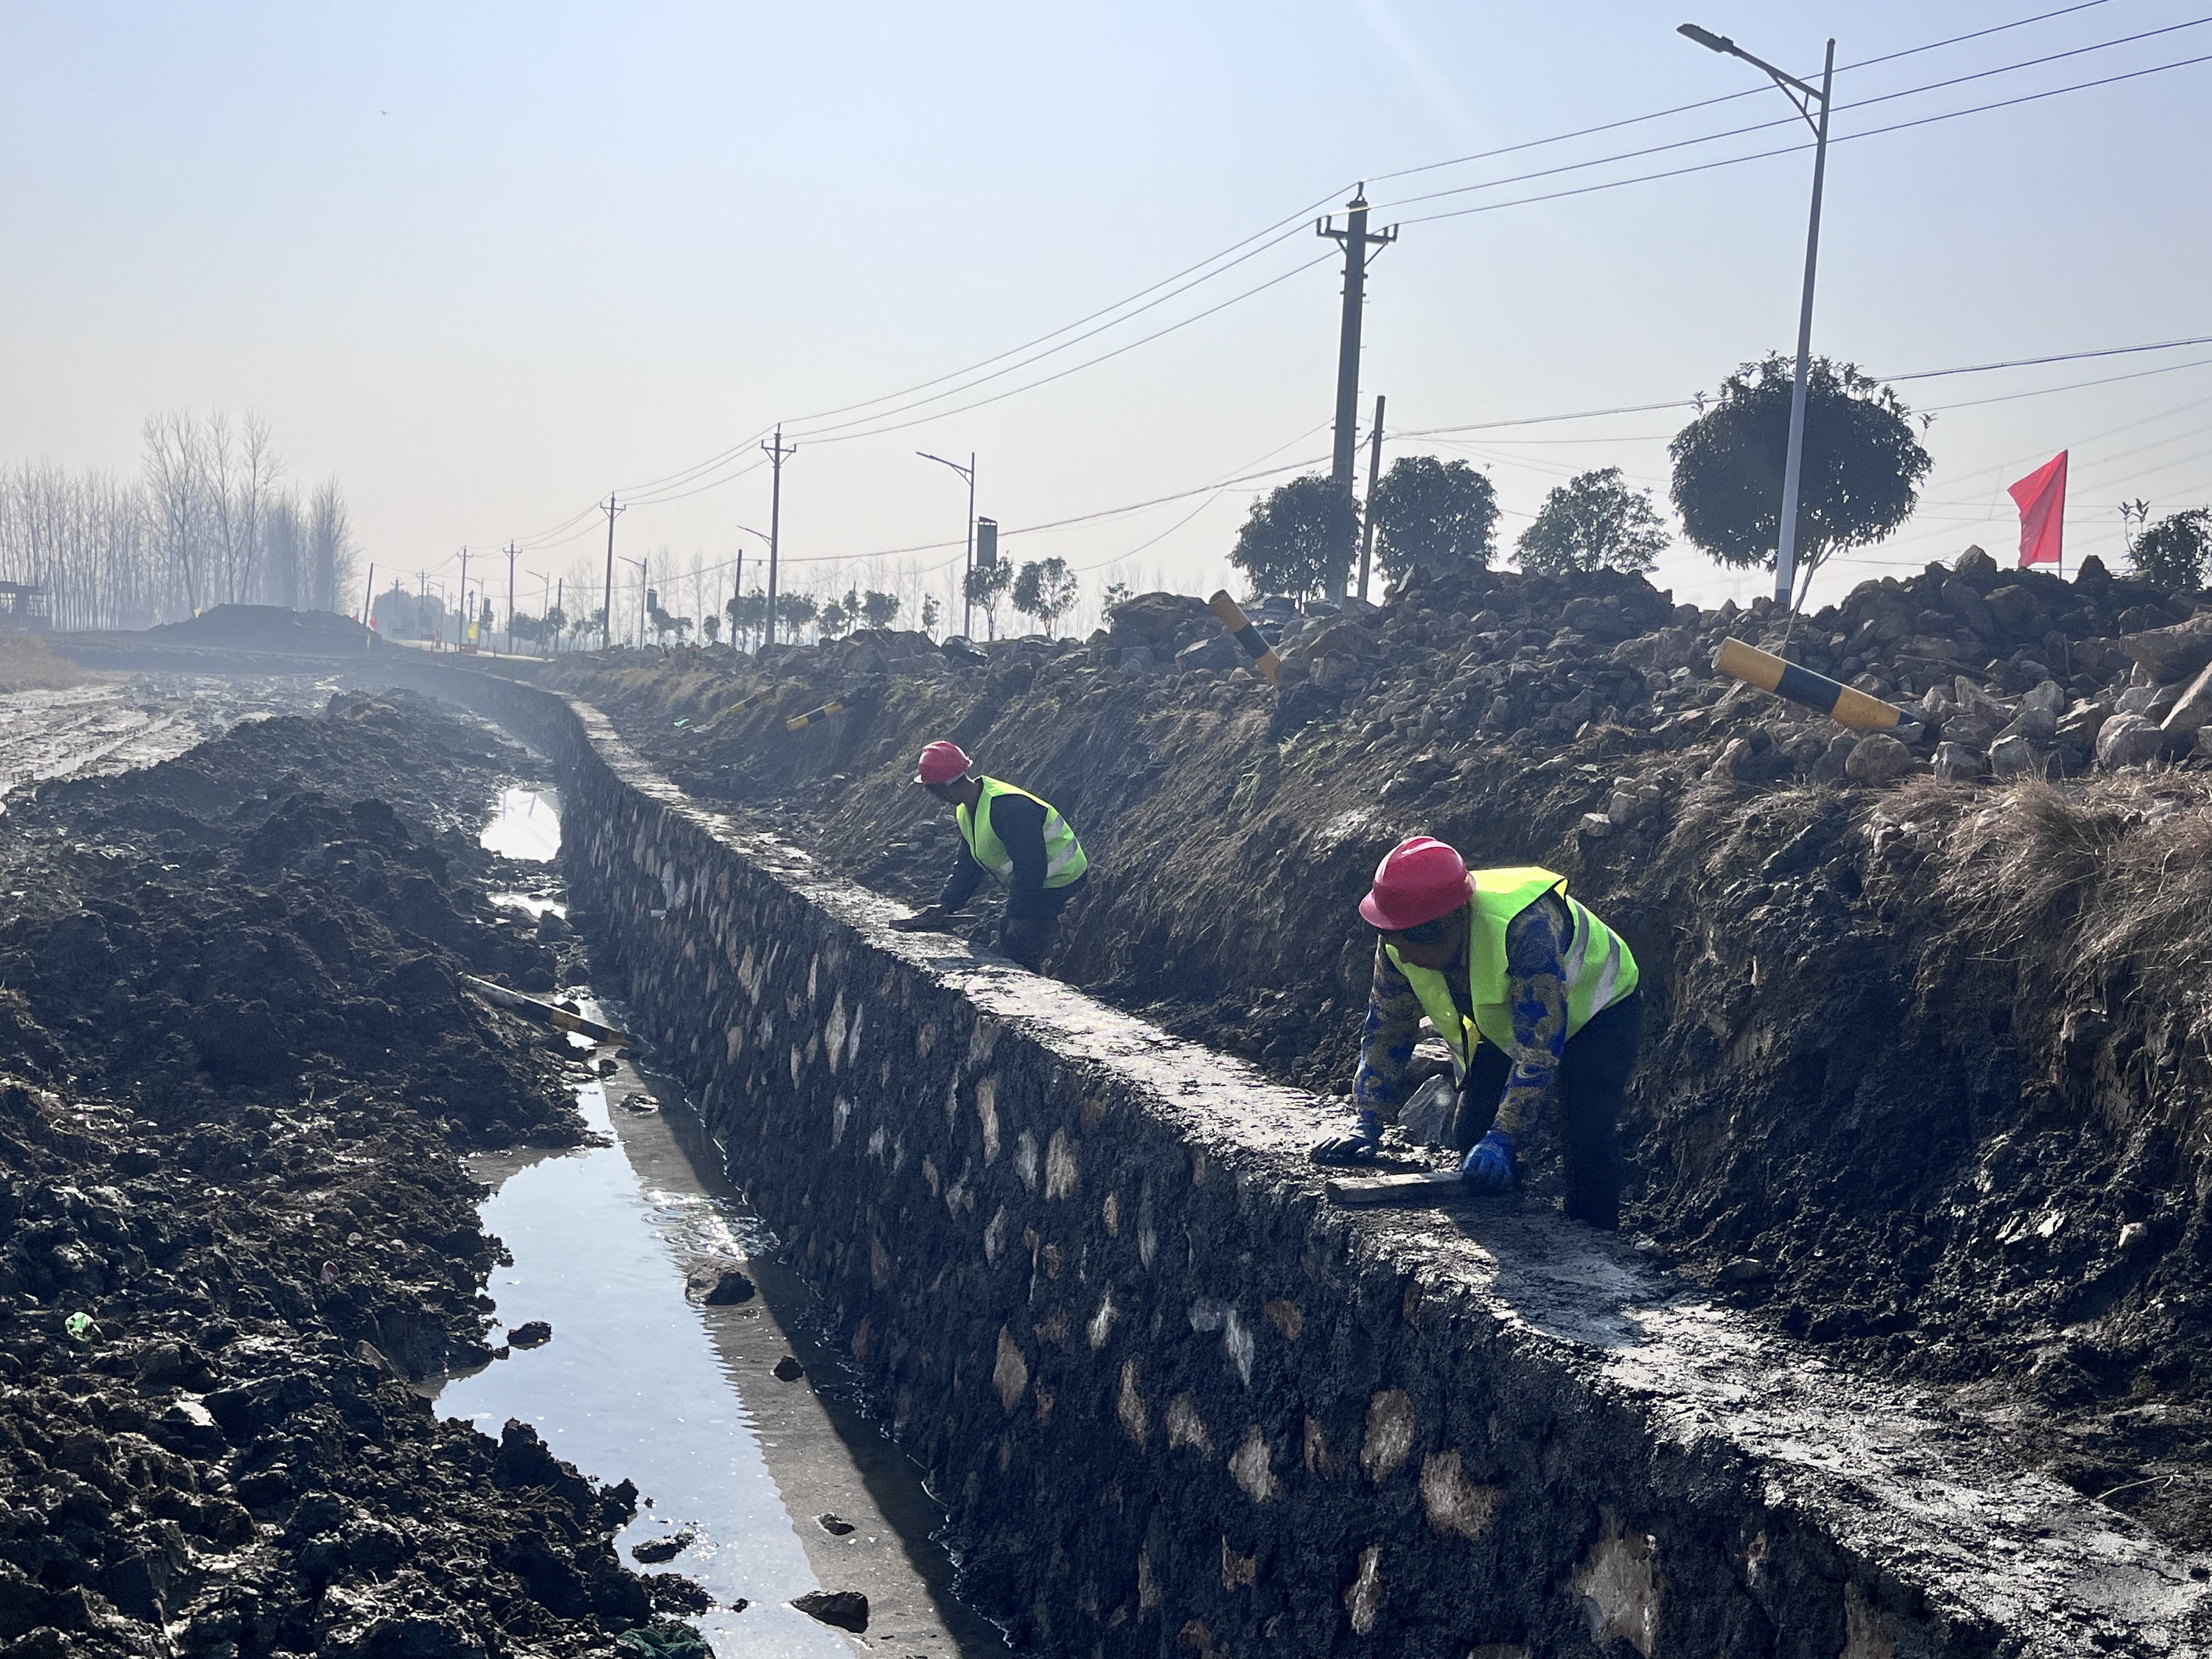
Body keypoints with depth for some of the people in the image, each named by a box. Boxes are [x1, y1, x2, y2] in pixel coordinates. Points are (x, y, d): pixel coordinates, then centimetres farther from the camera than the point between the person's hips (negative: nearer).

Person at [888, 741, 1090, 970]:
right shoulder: (965, 809, 2)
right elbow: (968, 864, 9)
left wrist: (1018, 918, -25)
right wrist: (944, 906, -2)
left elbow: (1031, 869, -30)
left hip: (1058, 886, -10)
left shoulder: (1009, 808, -31)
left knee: (1016, 954, -14)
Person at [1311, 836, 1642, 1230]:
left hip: (1596, 1009, -6)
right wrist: (1367, 1127, -21)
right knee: (1471, 1136, -5)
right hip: (1505, 1021, 6)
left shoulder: (1527, 928, -44)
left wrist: (1502, 1141, -48)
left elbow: (1537, 1052, -43)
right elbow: (1386, 1032, -12)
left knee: (1587, 1138, -22)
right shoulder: (1399, 944, -24)